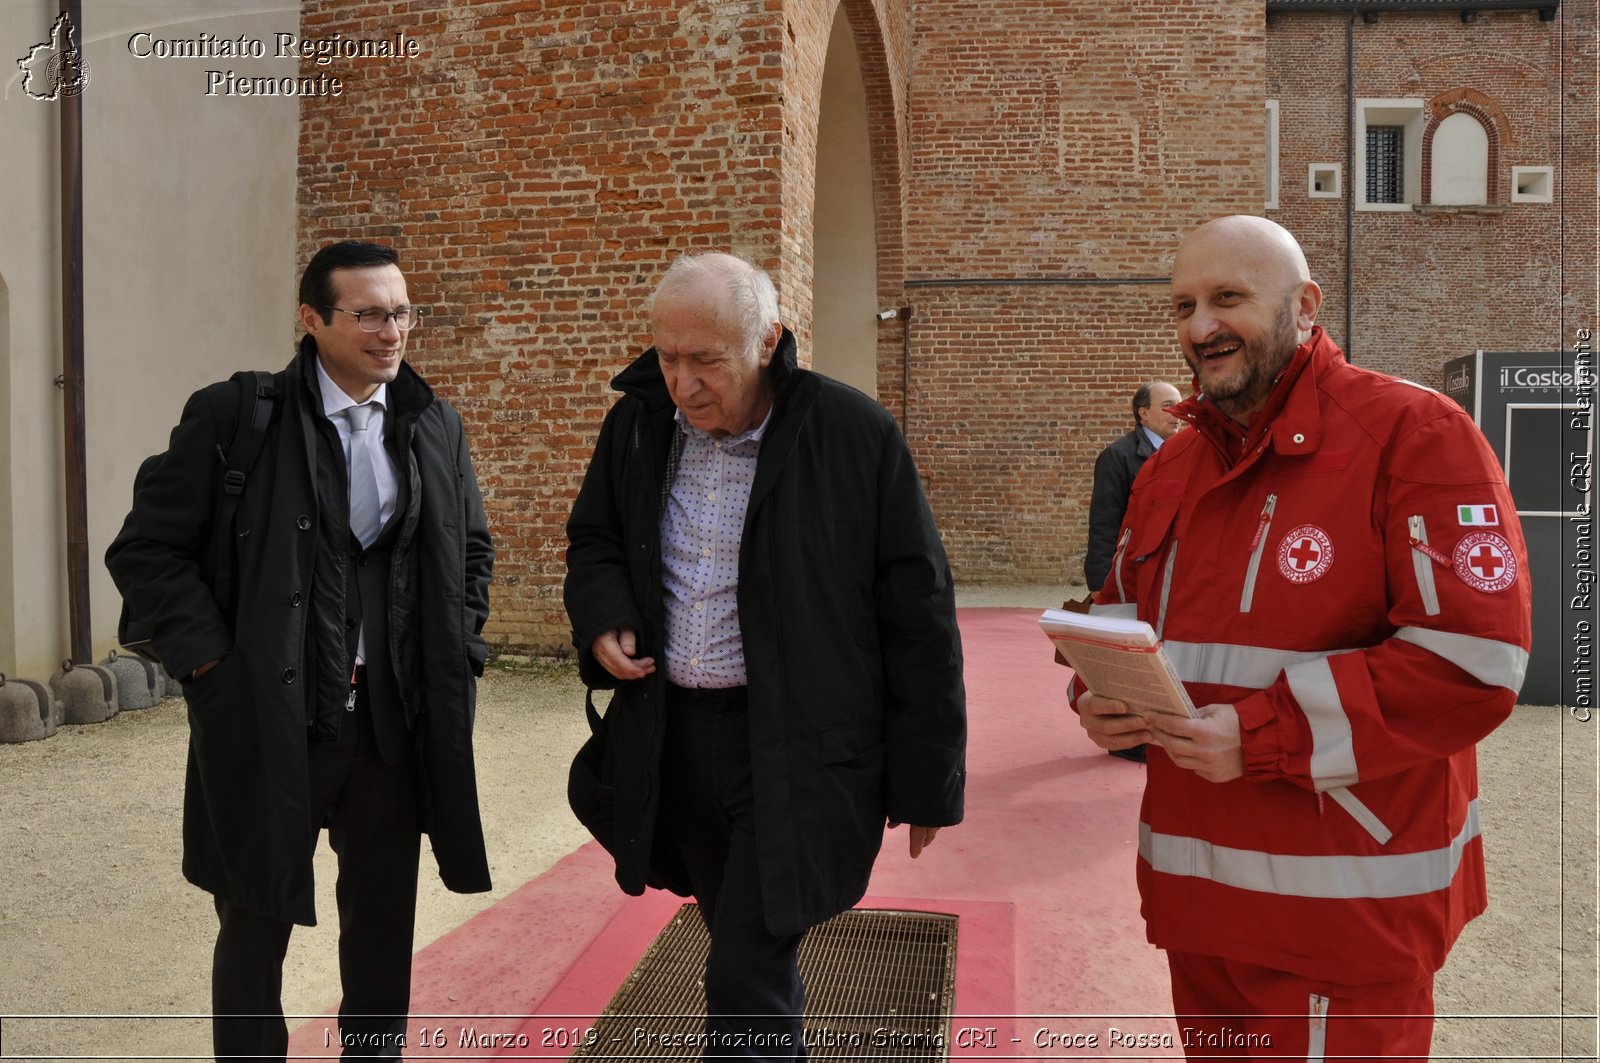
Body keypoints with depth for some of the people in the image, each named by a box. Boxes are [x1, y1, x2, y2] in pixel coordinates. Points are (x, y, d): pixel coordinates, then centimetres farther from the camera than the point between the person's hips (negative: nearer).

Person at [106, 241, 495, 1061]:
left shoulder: (436, 426, 6)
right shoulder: (233, 417, -7)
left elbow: (473, 551, 17)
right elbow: (145, 550, -5)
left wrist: (457, 649, 7)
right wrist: (213, 660, -11)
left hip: (399, 730, 4)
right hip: (269, 726, -3)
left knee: (384, 928, 16)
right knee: (256, 928, 12)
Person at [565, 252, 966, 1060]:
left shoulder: (854, 434, -13)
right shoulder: (637, 423, 2)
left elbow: (918, 614, -7)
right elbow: (593, 539, 19)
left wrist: (927, 777, -4)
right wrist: (603, 617, -4)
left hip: (798, 749, -5)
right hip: (672, 737, 5)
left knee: (745, 989, -7)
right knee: (752, 957, 21)